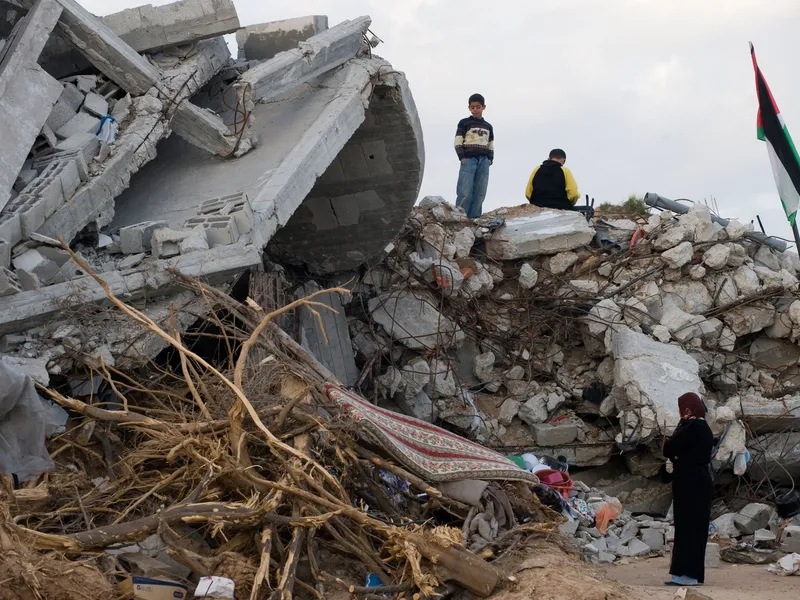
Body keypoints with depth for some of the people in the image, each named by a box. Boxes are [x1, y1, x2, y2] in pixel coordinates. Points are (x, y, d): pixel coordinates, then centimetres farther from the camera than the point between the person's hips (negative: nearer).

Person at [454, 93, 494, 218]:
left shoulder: (488, 127, 20)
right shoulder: (464, 123, 6)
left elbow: (491, 145, 23)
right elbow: (458, 142, 0)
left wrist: (490, 159, 7)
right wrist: (462, 157, -10)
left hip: (483, 161, 5)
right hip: (469, 159, -5)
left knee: (480, 193, -1)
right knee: (465, 193, -13)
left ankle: (474, 218, 2)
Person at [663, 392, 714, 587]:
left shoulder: (692, 427, -16)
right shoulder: (703, 428, 14)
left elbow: (668, 448, -14)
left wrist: (682, 423, -4)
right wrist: (677, 457, -2)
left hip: (689, 484, -10)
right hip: (699, 482, 10)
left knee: (687, 527, -6)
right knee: (695, 527, 11)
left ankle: (688, 573, -5)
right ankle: (693, 573, 15)